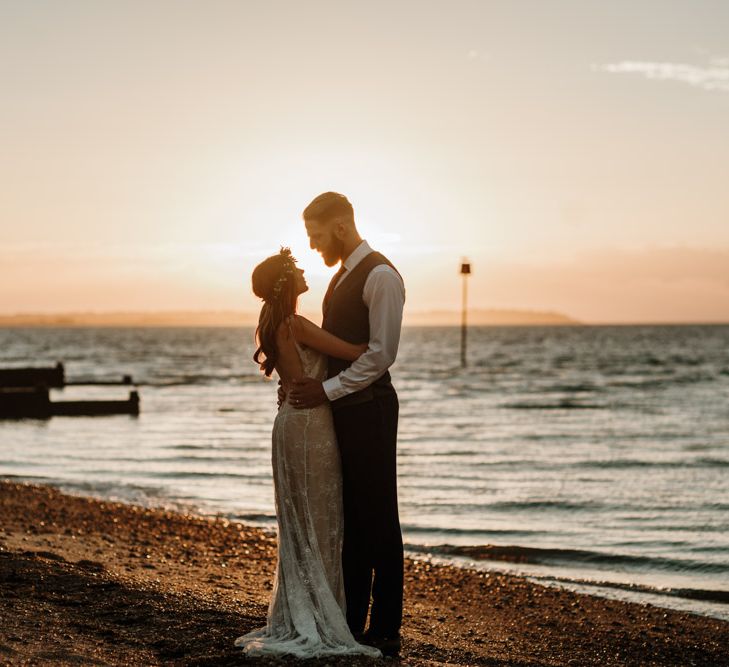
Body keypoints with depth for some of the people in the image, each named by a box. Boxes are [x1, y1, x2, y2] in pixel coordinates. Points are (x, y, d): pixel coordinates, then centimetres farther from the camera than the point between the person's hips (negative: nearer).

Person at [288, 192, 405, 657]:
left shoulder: (380, 276, -12)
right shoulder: (344, 276, 17)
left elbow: (381, 354, -17)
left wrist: (328, 389, -15)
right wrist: (304, 380, 8)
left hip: (369, 410, -9)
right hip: (342, 409, 9)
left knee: (378, 519, -3)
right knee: (350, 518, 12)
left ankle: (385, 630, 3)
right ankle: (352, 621, 19)